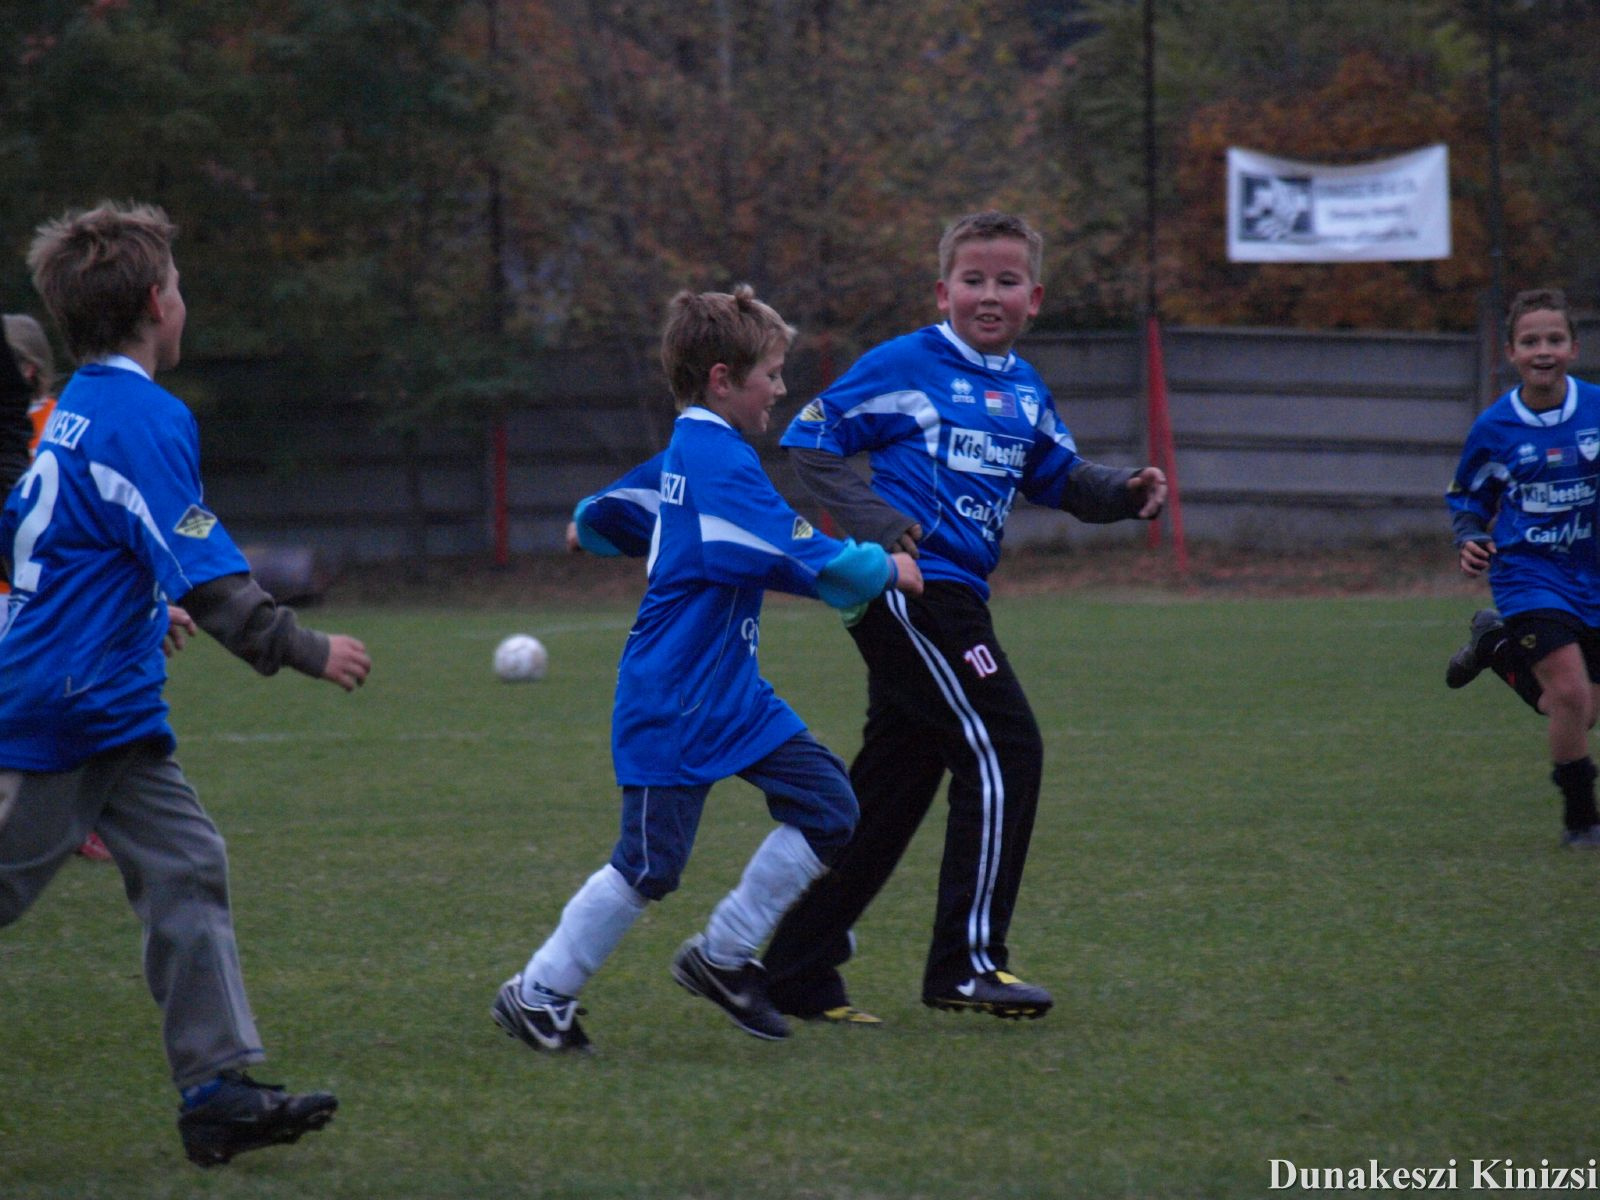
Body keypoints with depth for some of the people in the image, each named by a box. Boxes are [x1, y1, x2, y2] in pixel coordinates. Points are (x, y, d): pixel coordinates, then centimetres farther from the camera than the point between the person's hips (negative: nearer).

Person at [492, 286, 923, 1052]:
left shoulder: (679, 457, 13)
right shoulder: (722, 462, -18)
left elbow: (599, 519, 25)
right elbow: (801, 554, -23)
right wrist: (885, 569, -10)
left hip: (731, 694, 10)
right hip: (673, 706, -10)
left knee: (827, 809, 3)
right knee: (649, 864, -6)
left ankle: (721, 958, 12)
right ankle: (537, 994, 9)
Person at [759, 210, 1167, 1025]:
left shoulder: (1024, 390, 17)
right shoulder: (906, 366, -6)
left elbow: (1059, 478, 25)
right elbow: (808, 442, -5)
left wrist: (1126, 492, 5)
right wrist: (874, 524, -17)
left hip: (946, 597, 9)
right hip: (908, 586, -8)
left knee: (892, 787, 9)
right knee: (1003, 751, -12)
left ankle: (798, 971, 15)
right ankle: (967, 963, -7)